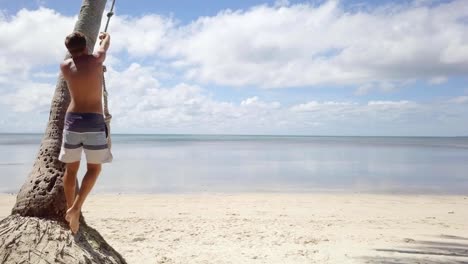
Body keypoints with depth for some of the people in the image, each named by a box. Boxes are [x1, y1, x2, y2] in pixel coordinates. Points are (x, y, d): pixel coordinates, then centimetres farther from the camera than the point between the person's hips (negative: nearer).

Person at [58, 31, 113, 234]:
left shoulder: (65, 66, 6)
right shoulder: (96, 59, 1)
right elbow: (105, 46, 23)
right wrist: (106, 36, 46)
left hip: (72, 119, 3)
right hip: (94, 121, -3)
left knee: (71, 168, 12)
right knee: (94, 168, 7)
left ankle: (70, 209, 17)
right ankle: (76, 208, -7)